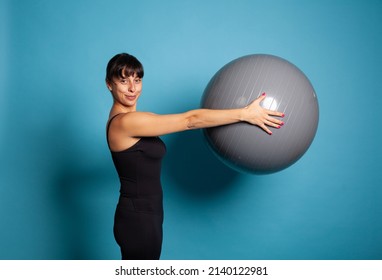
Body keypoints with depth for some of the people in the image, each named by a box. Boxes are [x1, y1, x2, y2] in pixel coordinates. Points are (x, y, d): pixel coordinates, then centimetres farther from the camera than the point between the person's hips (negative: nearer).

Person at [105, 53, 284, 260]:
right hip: (139, 220, -10)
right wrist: (244, 114, -18)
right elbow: (190, 120, -22)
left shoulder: (128, 120, 8)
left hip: (142, 216, 10)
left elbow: (181, 122, 10)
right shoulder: (125, 122, -21)